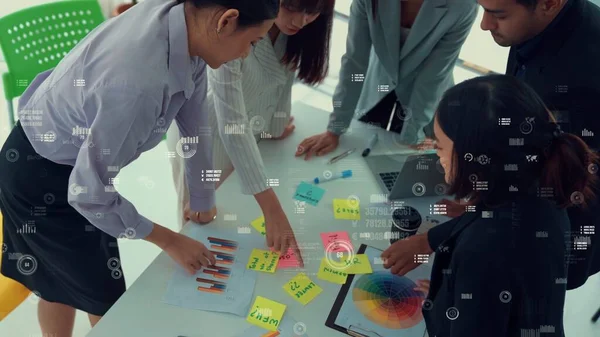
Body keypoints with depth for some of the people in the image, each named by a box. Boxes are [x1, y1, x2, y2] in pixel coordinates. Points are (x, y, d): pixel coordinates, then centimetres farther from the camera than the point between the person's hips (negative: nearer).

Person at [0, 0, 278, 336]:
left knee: (59, 280, 25)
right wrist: (168, 240, -15)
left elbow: (195, 121, -2)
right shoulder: (140, 82, -41)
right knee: (106, 298, 10)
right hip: (38, 177, -7)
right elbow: (89, 194, -29)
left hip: (74, 158, 7)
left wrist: (204, 201, 10)